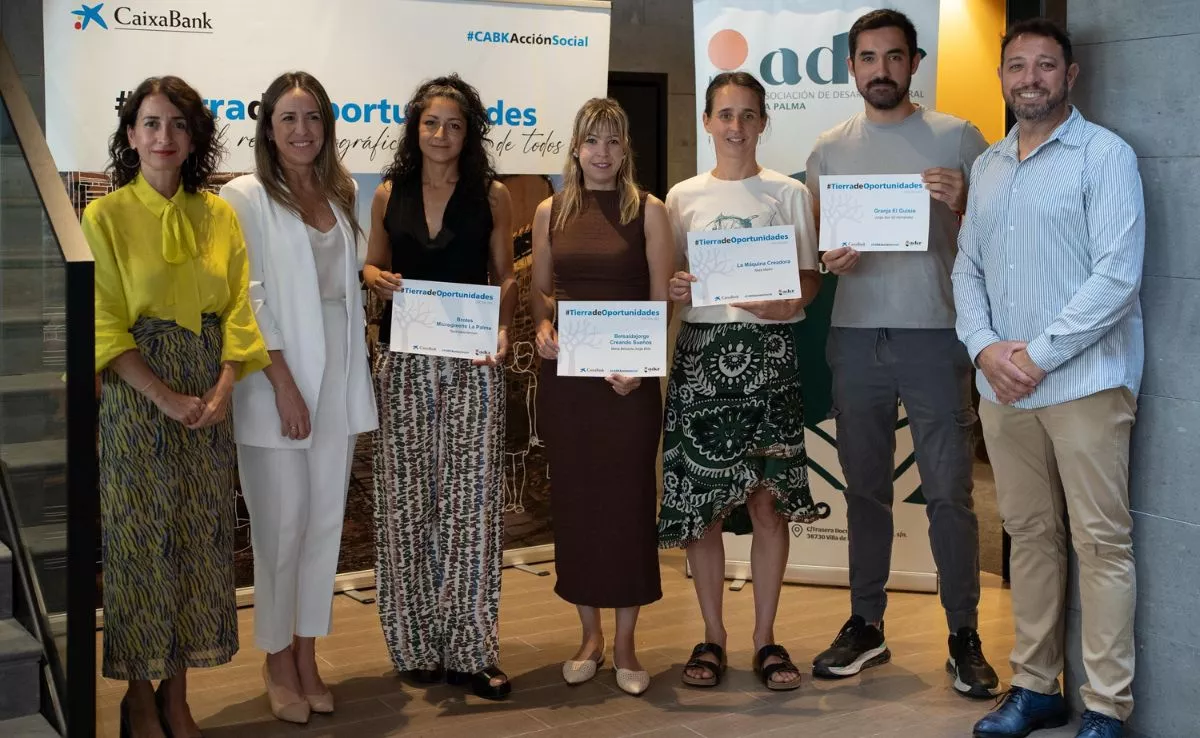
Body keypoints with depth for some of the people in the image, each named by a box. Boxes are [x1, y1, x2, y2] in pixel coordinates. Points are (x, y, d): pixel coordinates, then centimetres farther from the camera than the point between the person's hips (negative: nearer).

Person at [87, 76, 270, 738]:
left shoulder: (219, 216, 7)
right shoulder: (105, 216, -5)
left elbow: (237, 310, 5)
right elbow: (105, 328, -9)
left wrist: (222, 391, -9)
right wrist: (168, 399, -17)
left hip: (209, 402, 4)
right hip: (136, 398, -4)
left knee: (200, 538, 8)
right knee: (140, 540, 3)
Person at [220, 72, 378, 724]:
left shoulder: (341, 193, 11)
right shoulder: (246, 197, -6)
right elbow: (248, 300, -11)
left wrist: (360, 387, 10)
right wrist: (284, 387, -15)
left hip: (338, 372, 5)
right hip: (277, 377, -5)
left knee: (325, 522, 9)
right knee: (282, 527, 0)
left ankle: (307, 655, 21)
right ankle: (278, 662, 16)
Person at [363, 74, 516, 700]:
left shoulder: (491, 195, 5)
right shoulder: (389, 195, 9)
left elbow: (505, 276, 7)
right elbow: (372, 264, 18)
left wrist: (503, 329, -10)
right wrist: (377, 279, -5)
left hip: (471, 361, -2)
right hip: (403, 360, 2)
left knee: (469, 498, -4)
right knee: (407, 499, 3)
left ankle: (467, 648, 4)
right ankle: (417, 642, 14)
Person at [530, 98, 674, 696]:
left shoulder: (648, 211, 1)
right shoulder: (551, 212, 9)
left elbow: (661, 300, -3)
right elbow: (538, 291, 14)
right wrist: (542, 326, -8)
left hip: (628, 376, -2)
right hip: (564, 373, 3)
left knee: (627, 498, 1)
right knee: (573, 497, 7)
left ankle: (624, 644, 12)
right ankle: (589, 635, 21)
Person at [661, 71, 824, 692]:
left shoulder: (788, 194, 7)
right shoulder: (683, 197, 10)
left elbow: (810, 277, 7)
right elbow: (666, 281, 12)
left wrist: (790, 301, -14)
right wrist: (675, 290, -10)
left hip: (768, 354, -1)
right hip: (701, 351, 1)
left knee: (768, 498, -2)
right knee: (700, 500, 1)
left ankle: (765, 637, 11)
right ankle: (712, 634, 15)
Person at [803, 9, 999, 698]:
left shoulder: (958, 138, 2)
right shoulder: (829, 149, 10)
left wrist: (962, 204, -16)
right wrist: (828, 258, -7)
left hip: (936, 335, -3)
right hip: (856, 337, 3)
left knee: (950, 492, -1)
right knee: (865, 488, 10)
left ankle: (965, 636, 10)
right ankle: (866, 625, 21)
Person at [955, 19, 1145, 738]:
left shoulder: (1104, 154, -3)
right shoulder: (987, 166, 15)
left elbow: (1118, 274, -13)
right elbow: (968, 268, 15)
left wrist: (1038, 356, -13)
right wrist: (985, 347, -3)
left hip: (1082, 379, -6)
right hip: (1002, 384, 6)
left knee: (1101, 544, -3)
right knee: (1031, 537, 12)